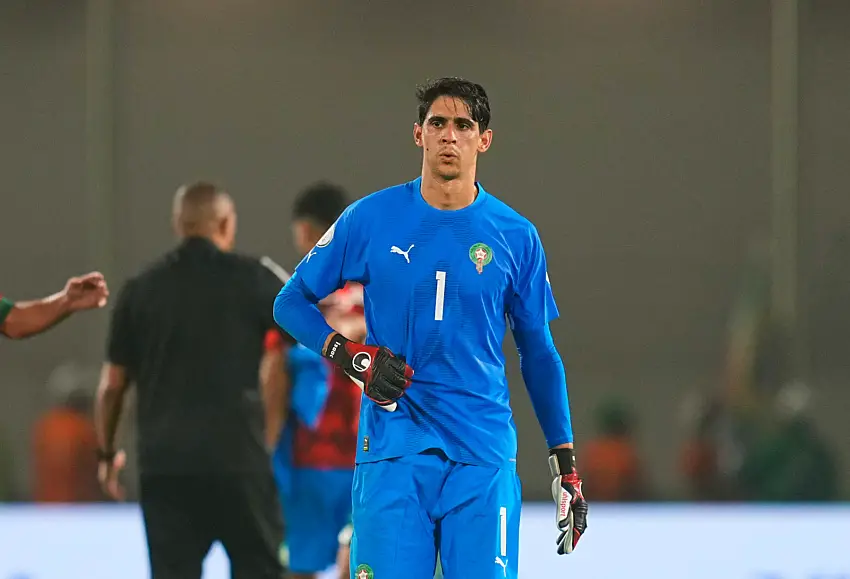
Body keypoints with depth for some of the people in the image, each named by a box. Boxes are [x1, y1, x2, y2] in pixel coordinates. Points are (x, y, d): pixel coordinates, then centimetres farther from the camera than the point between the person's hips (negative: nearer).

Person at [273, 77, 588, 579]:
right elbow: (291, 302, 11)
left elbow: (539, 354, 13)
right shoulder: (371, 218, 3)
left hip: (484, 454, 1)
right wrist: (351, 357, -7)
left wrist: (567, 466, 10)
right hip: (393, 451, -1)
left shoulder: (516, 236, 6)